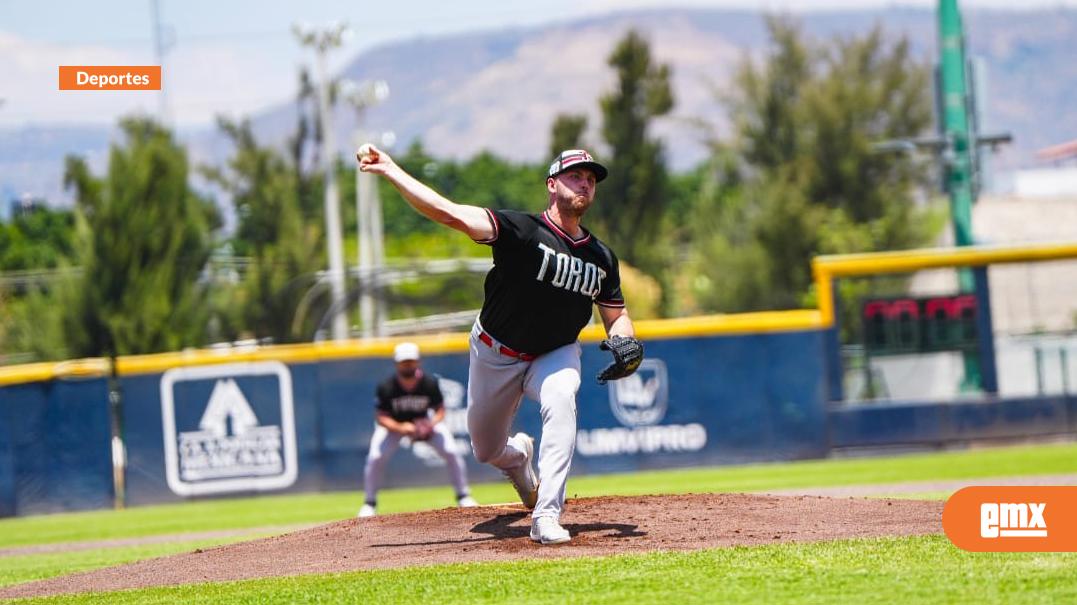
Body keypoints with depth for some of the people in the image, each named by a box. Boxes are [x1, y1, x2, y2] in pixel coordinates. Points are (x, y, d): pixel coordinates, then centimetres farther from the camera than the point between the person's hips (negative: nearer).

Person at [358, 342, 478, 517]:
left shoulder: (429, 384, -26)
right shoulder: (387, 388, -29)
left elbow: (440, 409, -13)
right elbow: (381, 417, -22)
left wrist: (432, 424, -34)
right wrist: (400, 428, -41)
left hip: (425, 422, 1)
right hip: (393, 424, -1)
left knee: (452, 453, -14)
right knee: (375, 458, -19)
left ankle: (463, 497, 5)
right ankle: (369, 504, 0)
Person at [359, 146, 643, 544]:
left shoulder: (601, 258, -6)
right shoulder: (522, 230, -23)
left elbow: (616, 314, 7)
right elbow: (450, 214, -33)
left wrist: (625, 343, -18)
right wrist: (389, 170, -42)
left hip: (555, 355, 2)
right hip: (495, 355, -1)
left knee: (560, 400, -32)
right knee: (487, 450, 11)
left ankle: (546, 516, -32)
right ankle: (518, 456, 52)